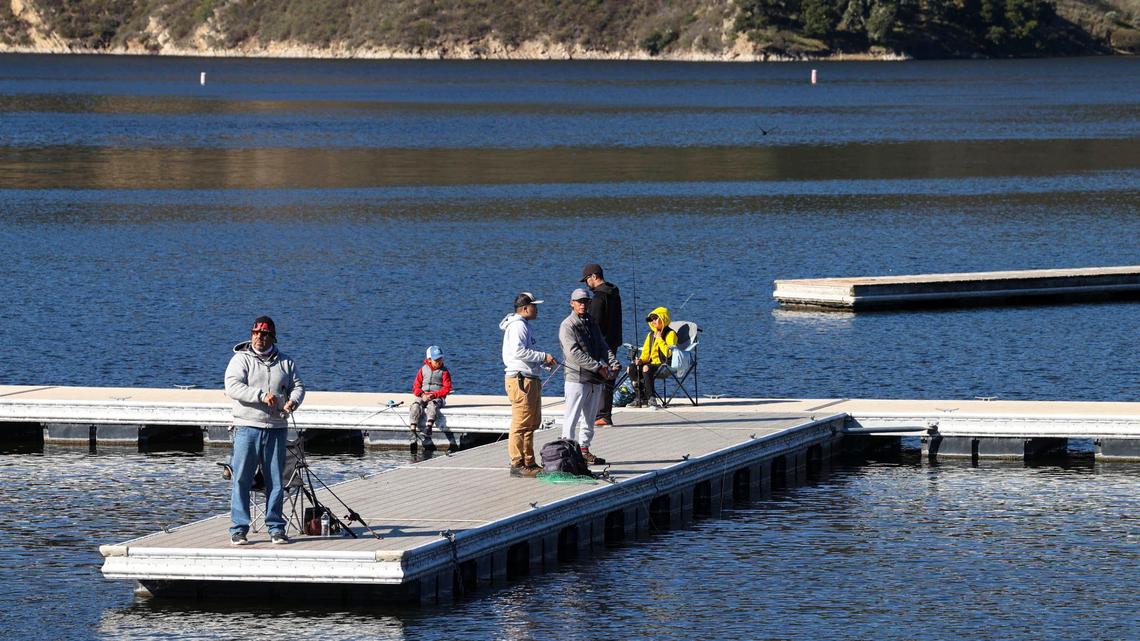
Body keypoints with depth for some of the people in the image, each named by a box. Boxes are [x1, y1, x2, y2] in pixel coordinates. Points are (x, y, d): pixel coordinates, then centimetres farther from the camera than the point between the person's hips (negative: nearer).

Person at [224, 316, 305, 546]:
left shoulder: (285, 362, 14)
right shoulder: (241, 359, 2)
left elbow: (298, 386, 12)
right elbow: (232, 387, -12)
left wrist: (293, 401, -13)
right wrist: (262, 396, -22)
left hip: (277, 429, 3)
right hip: (247, 427, -3)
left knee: (276, 481, 5)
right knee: (241, 480, -5)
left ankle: (276, 527, 12)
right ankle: (239, 529, -1)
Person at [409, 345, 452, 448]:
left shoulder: (444, 371, 3)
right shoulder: (423, 370, 9)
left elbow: (446, 389, -3)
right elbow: (416, 386, 9)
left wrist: (434, 395, -16)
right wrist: (422, 394, -12)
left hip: (437, 397, -2)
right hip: (422, 396, 2)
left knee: (432, 406, -37)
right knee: (415, 406, -29)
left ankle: (428, 429, -54)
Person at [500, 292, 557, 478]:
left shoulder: (523, 325, 21)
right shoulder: (518, 325, -12)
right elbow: (518, 351, -24)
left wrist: (543, 361, 13)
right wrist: (543, 357, -18)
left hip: (531, 380, 11)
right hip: (521, 380, -11)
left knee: (532, 422, 15)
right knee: (521, 424, -10)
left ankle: (529, 462, 21)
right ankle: (517, 464, -9)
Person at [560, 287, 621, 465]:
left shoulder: (592, 323, 16)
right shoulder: (568, 326, -9)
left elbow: (603, 346, 12)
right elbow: (574, 353, -19)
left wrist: (613, 363, -8)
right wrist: (598, 366, -21)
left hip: (596, 380, 8)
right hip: (577, 378, -8)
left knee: (590, 418, 13)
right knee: (572, 417, -6)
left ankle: (584, 450, 21)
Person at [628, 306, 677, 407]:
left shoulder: (670, 334, -3)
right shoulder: (651, 334, 19)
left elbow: (668, 353, -16)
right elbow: (645, 352, 19)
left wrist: (659, 339, -12)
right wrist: (641, 360, -2)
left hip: (665, 365, -7)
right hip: (652, 363, 7)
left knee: (646, 368, -35)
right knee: (632, 368, -15)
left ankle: (651, 398, -31)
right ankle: (639, 397, -16)